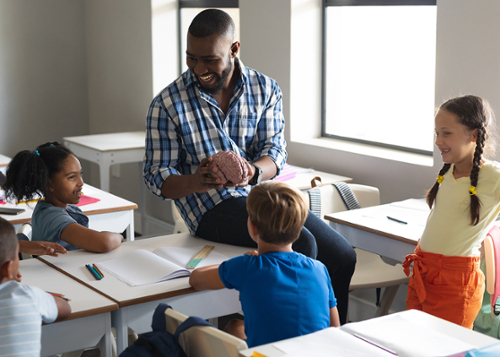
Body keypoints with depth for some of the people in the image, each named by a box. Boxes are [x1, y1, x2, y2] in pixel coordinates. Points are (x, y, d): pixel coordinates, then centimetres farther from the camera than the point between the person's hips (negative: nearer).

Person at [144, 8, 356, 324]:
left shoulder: (266, 89, 6)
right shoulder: (167, 105, -3)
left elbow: (275, 150, -2)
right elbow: (157, 177, -2)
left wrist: (252, 172, -27)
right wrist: (195, 182, -26)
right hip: (213, 207, -5)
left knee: (342, 255, -10)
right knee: (300, 246, -28)